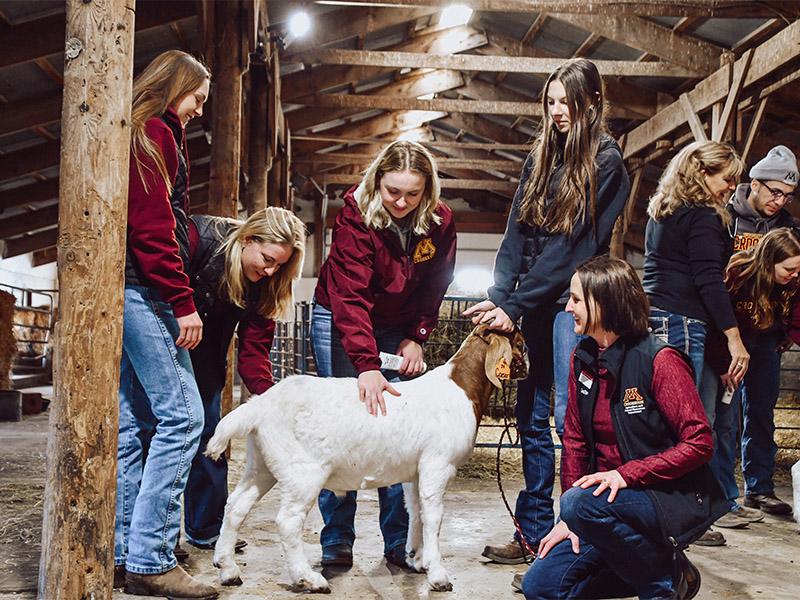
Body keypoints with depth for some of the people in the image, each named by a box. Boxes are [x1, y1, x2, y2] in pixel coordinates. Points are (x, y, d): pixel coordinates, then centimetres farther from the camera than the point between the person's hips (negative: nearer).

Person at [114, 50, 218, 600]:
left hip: (130, 289, 11)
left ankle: (121, 554, 12)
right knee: (182, 415, -13)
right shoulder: (155, 133, -5)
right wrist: (183, 302, -18)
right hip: (144, 286, -11)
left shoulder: (145, 135, 26)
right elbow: (154, 227, -16)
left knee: (137, 420, 8)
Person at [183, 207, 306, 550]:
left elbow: (253, 348, -15)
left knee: (205, 425, 4)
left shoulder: (263, 282, -13)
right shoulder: (198, 237, -29)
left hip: (202, 345, 5)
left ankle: (206, 527, 14)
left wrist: (270, 396, -29)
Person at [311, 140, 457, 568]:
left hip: (398, 329, 3)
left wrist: (416, 338, -10)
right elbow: (350, 295, -34)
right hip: (340, 321, -3)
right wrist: (367, 365, -43)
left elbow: (433, 288, 2)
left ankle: (399, 543, 5)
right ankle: (336, 540, 2)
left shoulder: (440, 223, -12)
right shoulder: (355, 214, -25)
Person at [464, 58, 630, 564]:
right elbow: (517, 232, 9)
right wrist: (498, 295, -6)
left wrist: (514, 306, -15)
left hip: (573, 300, -6)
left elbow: (572, 246, -12)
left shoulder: (606, 160, -5)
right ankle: (534, 532, 18)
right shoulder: (541, 156, 15)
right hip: (533, 303, 7)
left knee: (569, 417, -9)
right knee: (531, 417, 8)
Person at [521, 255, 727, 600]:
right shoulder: (583, 360, 4)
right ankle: (643, 568, 15)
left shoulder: (660, 360, -16)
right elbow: (574, 440, 7)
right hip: (613, 497, 7)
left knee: (580, 505, -34)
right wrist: (568, 520, 0)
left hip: (676, 499, -7)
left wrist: (626, 474, -27)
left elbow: (699, 443, -18)